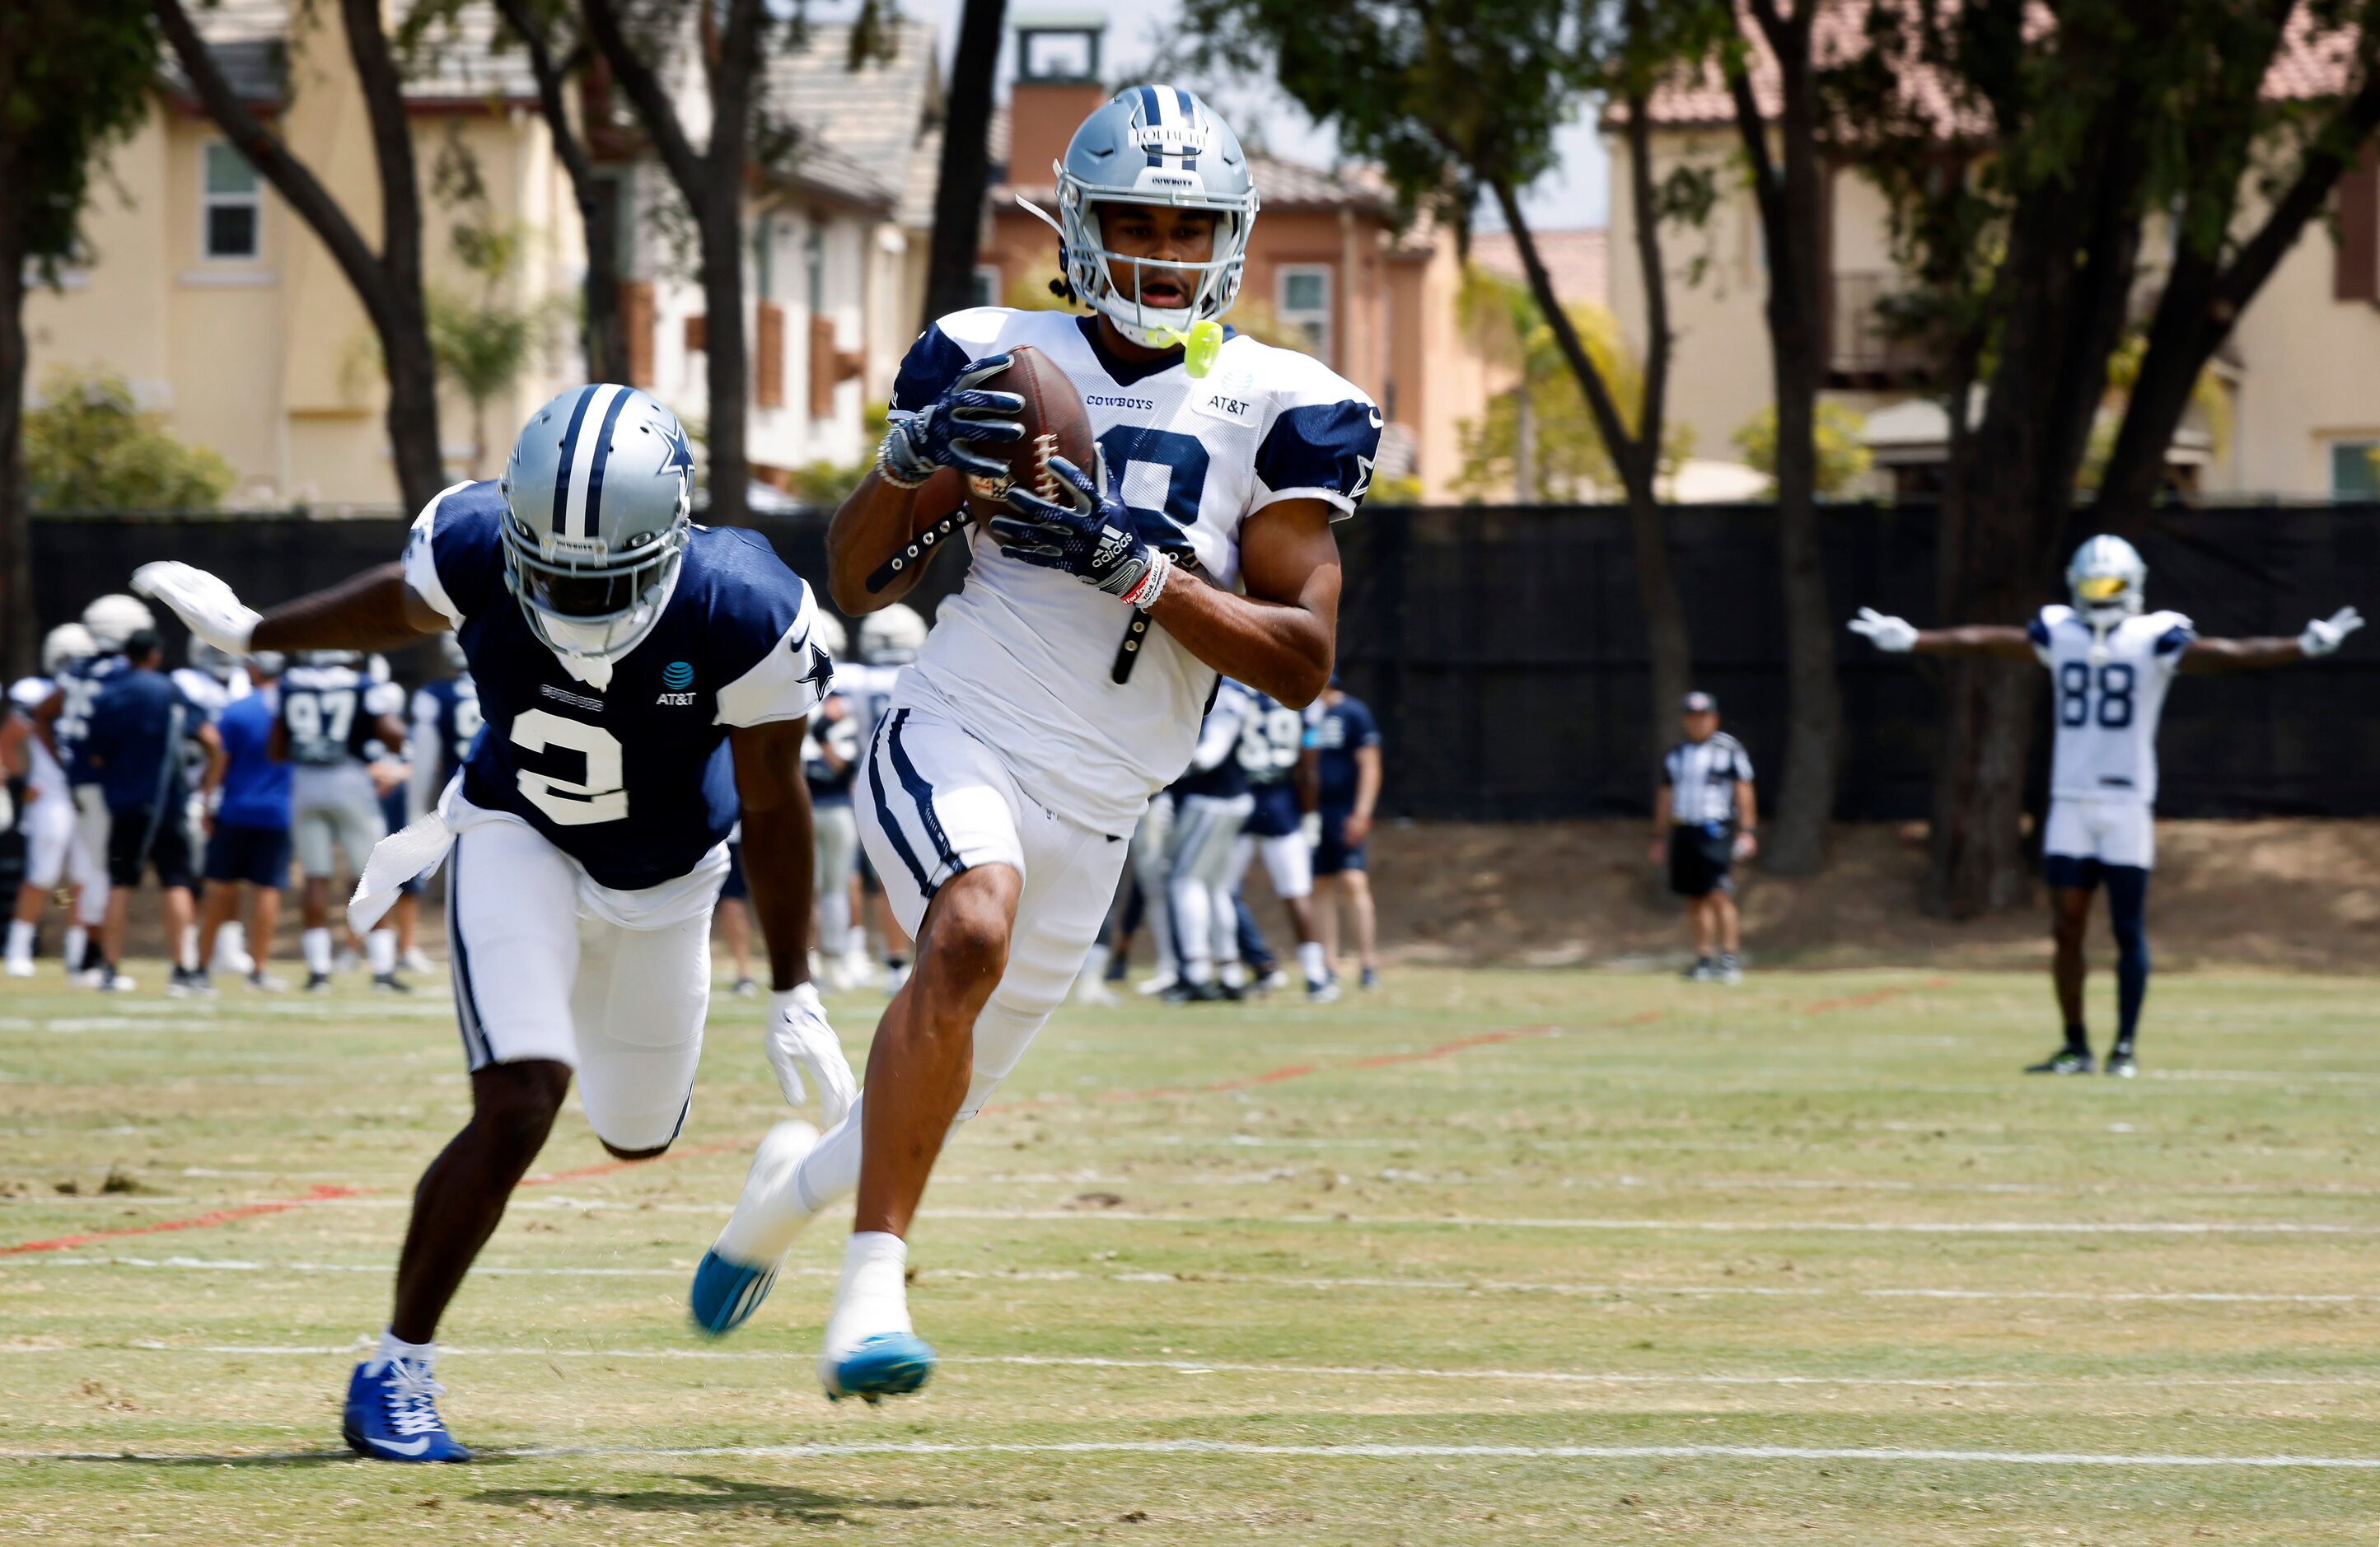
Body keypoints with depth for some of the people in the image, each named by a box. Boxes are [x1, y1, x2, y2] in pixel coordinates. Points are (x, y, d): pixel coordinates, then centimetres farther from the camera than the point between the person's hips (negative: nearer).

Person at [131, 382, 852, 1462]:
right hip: (518, 839, -2)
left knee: (636, 1135, 21)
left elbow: (773, 806, -17)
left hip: (660, 880, 2)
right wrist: (253, 634, 11)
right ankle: (398, 1371, -8)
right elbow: (403, 608, -2)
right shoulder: (475, 552, -29)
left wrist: (793, 996, -11)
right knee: (520, 1105, -23)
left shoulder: (737, 613, -32)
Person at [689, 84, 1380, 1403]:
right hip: (954, 742, -3)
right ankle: (872, 1291, -35)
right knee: (973, 933, -35)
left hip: (1090, 821, 3)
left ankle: (798, 1184, 48)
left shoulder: (1276, 412, 1)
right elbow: (854, 587, 6)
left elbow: (1302, 662, -5)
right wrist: (911, 462, -14)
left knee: (942, 1088, 12)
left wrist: (1134, 569, -17)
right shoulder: (998, 364, 3)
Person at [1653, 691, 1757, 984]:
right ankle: (1703, 961, 11)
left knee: (1719, 896, -15)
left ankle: (1729, 960, -14)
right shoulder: (1674, 755, 14)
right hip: (1684, 831, 5)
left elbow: (1743, 792, -1)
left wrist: (1747, 831, -9)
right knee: (1696, 901, 6)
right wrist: (1659, 837, 18)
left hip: (1717, 831, -5)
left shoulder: (1729, 749, 0)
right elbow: (1665, 796, 20)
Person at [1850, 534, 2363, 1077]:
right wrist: (1911, 641, 17)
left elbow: (2221, 655, -12)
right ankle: (2075, 1046, 8)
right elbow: (1986, 641, 14)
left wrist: (2303, 647, -23)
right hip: (2070, 802, 4)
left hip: (2127, 803, -3)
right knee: (2066, 927, 1)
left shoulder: (2154, 639, -3)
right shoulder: (2059, 634, 10)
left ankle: (2126, 1046, 7)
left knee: (2128, 929, 0)